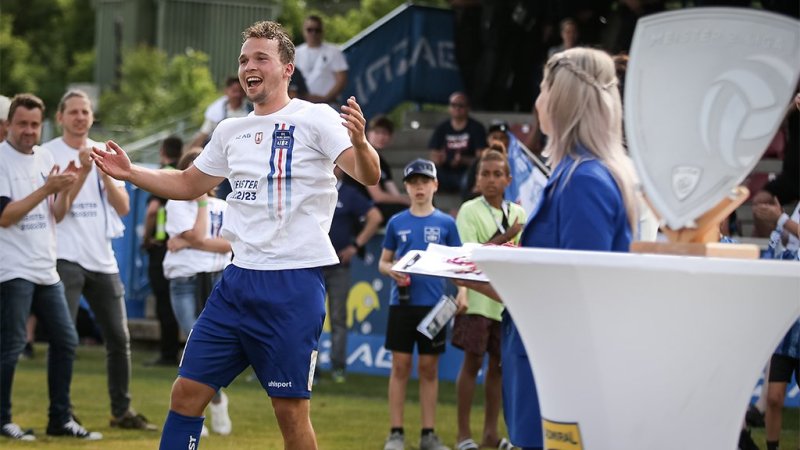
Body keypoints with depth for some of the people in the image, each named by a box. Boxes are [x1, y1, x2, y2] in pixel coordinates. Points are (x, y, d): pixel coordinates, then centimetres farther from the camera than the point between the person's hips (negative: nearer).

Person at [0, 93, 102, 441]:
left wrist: (65, 188, -7)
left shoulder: (45, 158, 12)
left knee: (65, 341, 8)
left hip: (46, 269, 8)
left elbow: (56, 215, 12)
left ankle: (60, 419, 16)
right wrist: (46, 188, -20)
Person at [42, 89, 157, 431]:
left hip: (103, 259, 5)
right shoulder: (48, 154, -3)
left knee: (119, 338, 7)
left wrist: (105, 173, -9)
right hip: (66, 258, -5)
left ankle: (122, 410, 16)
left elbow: (123, 207, 5)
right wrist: (83, 171, -18)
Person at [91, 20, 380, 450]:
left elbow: (368, 176, -17)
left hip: (294, 284, -6)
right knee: (186, 393, 3)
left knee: (290, 410, -4)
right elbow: (187, 184, 29)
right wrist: (130, 173, 15)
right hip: (237, 280, 6)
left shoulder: (315, 119, -5)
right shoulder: (231, 132, 14)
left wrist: (359, 142, -39)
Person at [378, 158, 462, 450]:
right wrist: (391, 270, -11)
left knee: (429, 368, 5)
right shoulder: (397, 223, 7)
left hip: (433, 305, 0)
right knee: (400, 366, 0)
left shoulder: (446, 223, 5)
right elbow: (383, 262, 11)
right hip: (402, 303, 0)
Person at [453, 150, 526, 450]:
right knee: (472, 361, -4)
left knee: (499, 363, 7)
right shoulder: (470, 211, -3)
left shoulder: (517, 213, 11)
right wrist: (505, 237, -18)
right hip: (478, 297, -5)